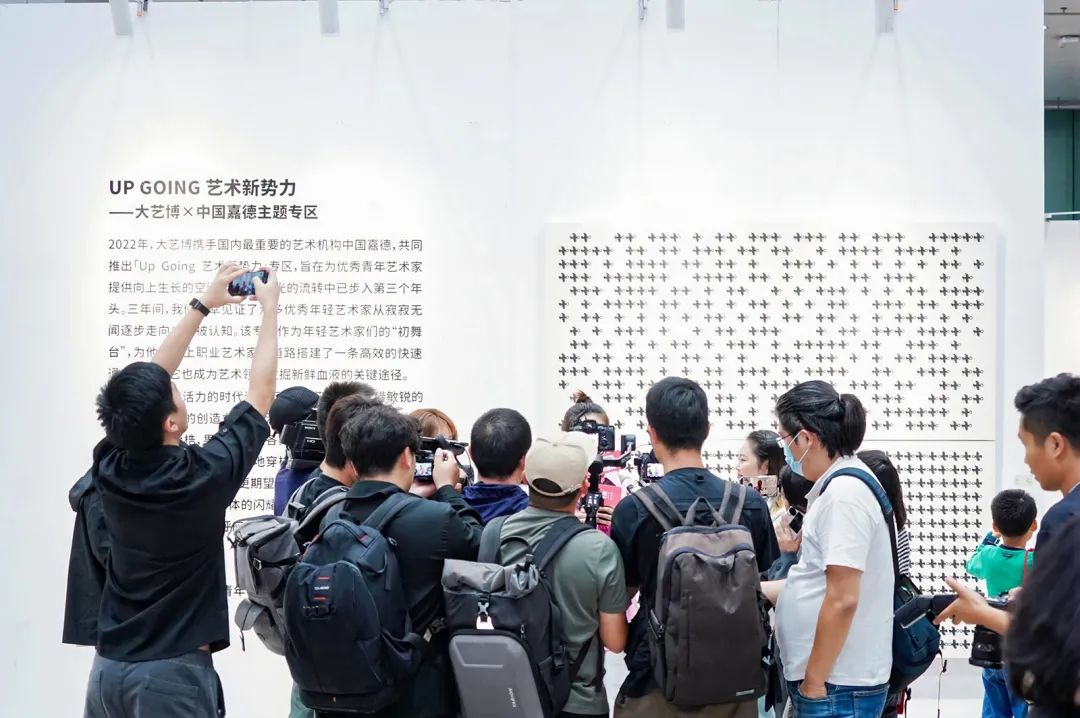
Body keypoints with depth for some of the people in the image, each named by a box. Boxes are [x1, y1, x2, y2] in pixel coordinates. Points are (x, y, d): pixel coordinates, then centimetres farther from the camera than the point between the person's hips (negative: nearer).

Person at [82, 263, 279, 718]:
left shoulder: (109, 470, -6)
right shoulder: (203, 477, -18)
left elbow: (146, 382, 8)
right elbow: (261, 392, -6)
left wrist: (203, 305, 14)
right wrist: (270, 307, 5)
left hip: (108, 668, 5)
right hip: (171, 673, -5)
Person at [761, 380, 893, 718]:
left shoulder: (844, 492, -17)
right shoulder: (839, 486, 12)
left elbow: (842, 600, -22)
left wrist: (814, 681, -18)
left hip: (838, 685, -9)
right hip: (831, 678, 9)